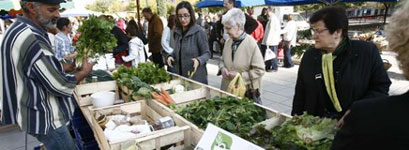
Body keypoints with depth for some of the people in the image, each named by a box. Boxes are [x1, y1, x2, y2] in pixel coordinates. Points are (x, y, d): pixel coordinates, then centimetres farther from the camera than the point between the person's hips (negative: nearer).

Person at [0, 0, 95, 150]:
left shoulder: (21, 31, 5)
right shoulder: (29, 39, -29)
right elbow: (60, 86, -25)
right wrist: (84, 72, -9)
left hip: (41, 112, 10)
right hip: (44, 117, -10)